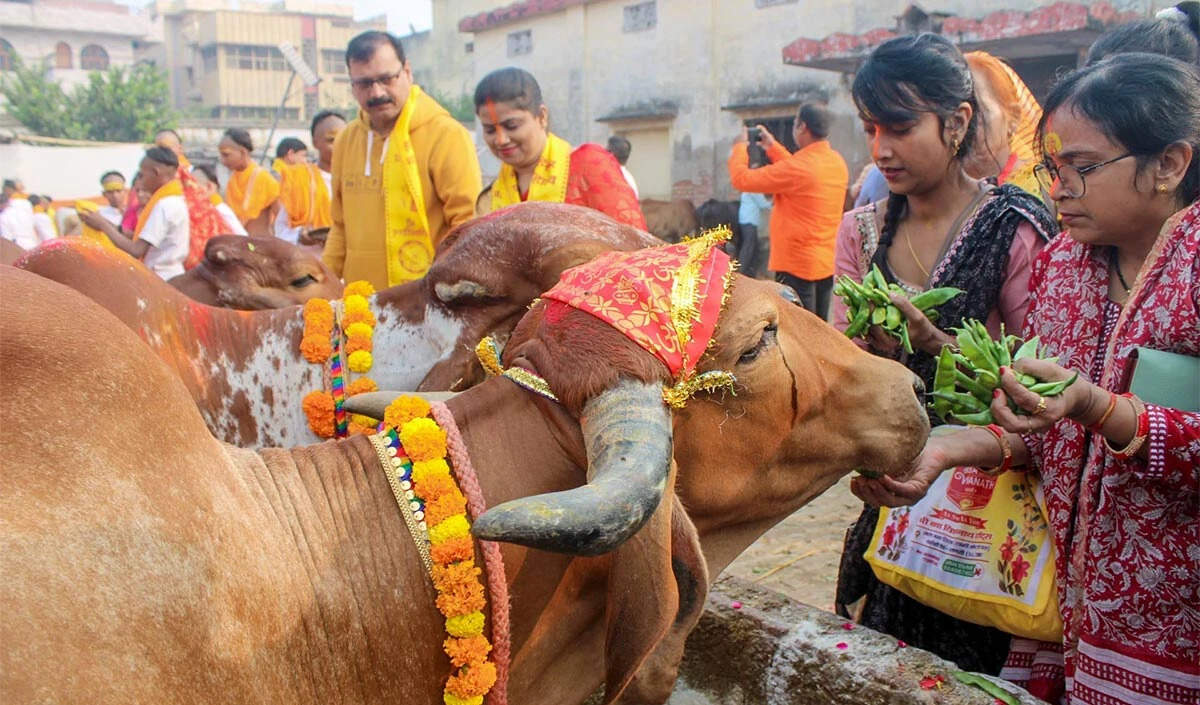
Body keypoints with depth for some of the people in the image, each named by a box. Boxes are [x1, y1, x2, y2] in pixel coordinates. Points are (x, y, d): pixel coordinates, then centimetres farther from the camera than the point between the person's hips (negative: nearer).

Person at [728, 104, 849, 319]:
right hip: (828, 263, 8)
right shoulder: (838, 163, 5)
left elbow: (741, 179, -13)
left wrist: (739, 147, 6)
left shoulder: (798, 167, -20)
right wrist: (773, 146, 29)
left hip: (797, 265, -8)